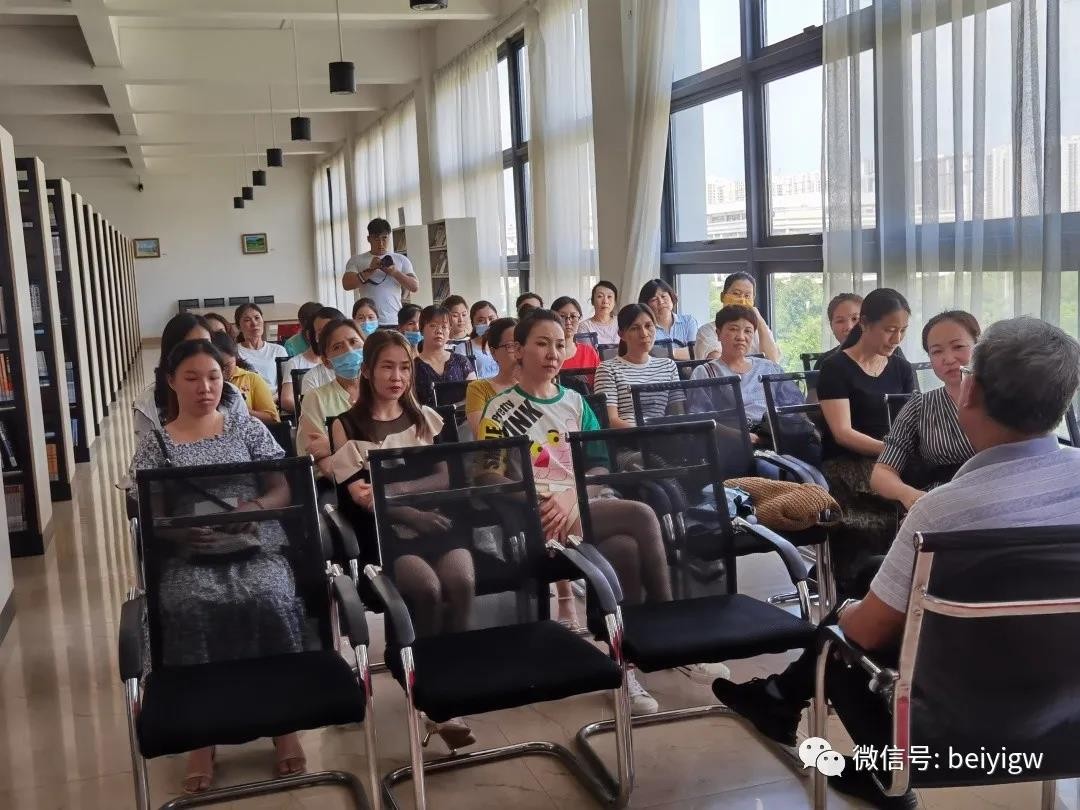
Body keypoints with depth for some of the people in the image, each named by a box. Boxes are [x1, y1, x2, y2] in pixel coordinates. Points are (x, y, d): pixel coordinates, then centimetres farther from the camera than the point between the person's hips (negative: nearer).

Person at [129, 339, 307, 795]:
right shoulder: (155, 445, 13)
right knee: (195, 608, -35)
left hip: (255, 547, 0)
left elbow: (286, 488, 8)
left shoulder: (247, 428, 14)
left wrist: (252, 507, -13)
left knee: (270, 600, -33)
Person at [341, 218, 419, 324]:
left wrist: (395, 272, -13)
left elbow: (415, 287, 3)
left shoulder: (401, 260, 12)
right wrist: (370, 270, -14)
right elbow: (346, 284, -4)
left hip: (394, 321, 1)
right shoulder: (356, 261, 10)